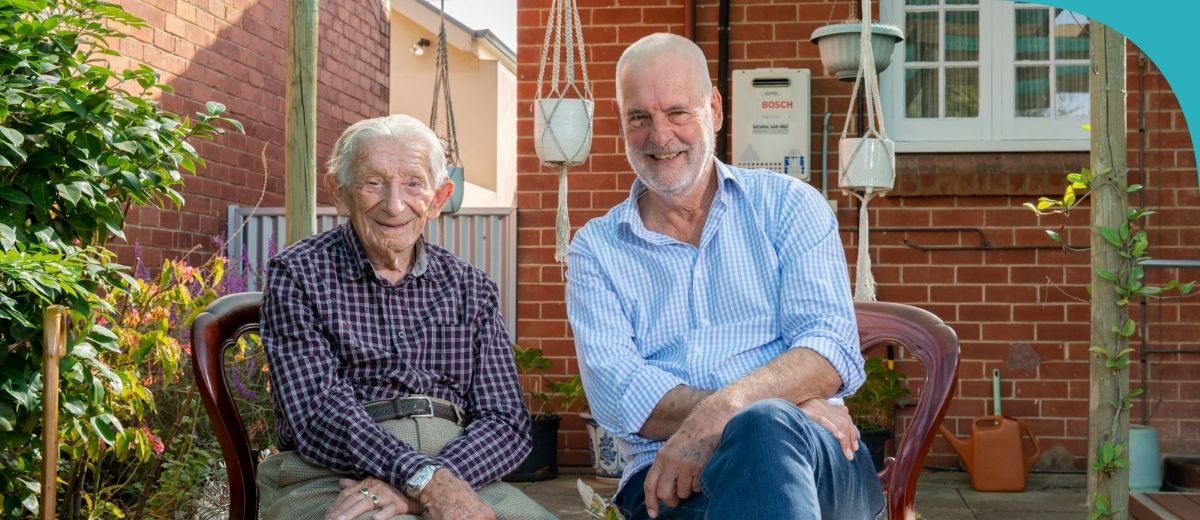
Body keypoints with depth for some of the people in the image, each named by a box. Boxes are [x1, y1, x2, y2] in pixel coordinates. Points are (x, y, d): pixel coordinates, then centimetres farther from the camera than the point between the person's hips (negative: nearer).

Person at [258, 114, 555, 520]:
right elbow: (319, 413, -9)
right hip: (331, 476, -3)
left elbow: (506, 421, 3)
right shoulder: (296, 275, 4)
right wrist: (425, 479, -23)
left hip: (457, 473, 3)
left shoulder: (472, 289, 12)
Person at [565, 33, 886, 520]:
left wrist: (725, 411, -22)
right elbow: (615, 391, -3)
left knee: (763, 430, -37)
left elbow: (833, 349, -2)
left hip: (816, 461, 1)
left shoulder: (789, 205, 12)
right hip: (667, 475, 0)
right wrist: (775, 412, -16)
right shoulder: (595, 250, 14)